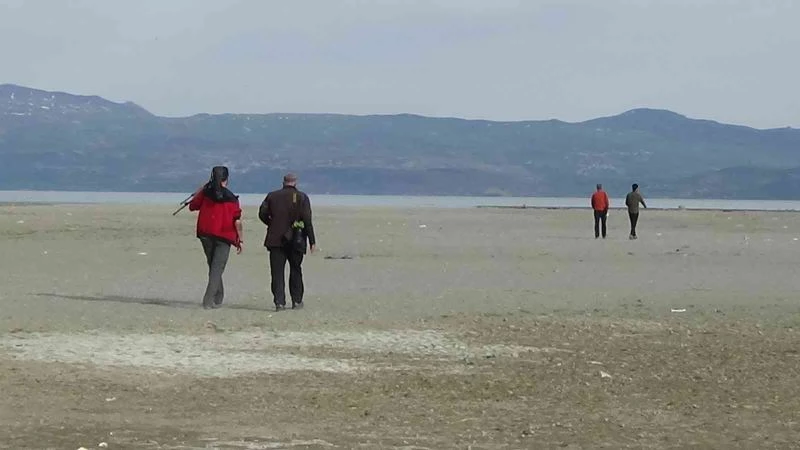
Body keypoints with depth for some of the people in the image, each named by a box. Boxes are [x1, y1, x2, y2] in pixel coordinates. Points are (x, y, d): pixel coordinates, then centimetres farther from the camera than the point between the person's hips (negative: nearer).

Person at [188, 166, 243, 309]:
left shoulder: (205, 193, -1)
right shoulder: (231, 198, -5)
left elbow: (192, 206, 10)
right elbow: (237, 221, -7)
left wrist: (199, 191, 22)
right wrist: (240, 239, 2)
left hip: (205, 234, 3)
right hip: (224, 237, -3)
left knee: (213, 266, 17)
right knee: (217, 268, -2)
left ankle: (218, 298, 24)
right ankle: (208, 300, -14)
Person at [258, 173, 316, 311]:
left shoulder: (272, 196, 4)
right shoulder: (302, 197, -2)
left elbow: (262, 214, 3)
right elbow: (307, 221, -7)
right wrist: (312, 241, -5)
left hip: (275, 239, 1)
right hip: (295, 241, 0)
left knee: (277, 272, 1)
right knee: (295, 271, 13)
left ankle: (279, 302, -8)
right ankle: (297, 301, 17)